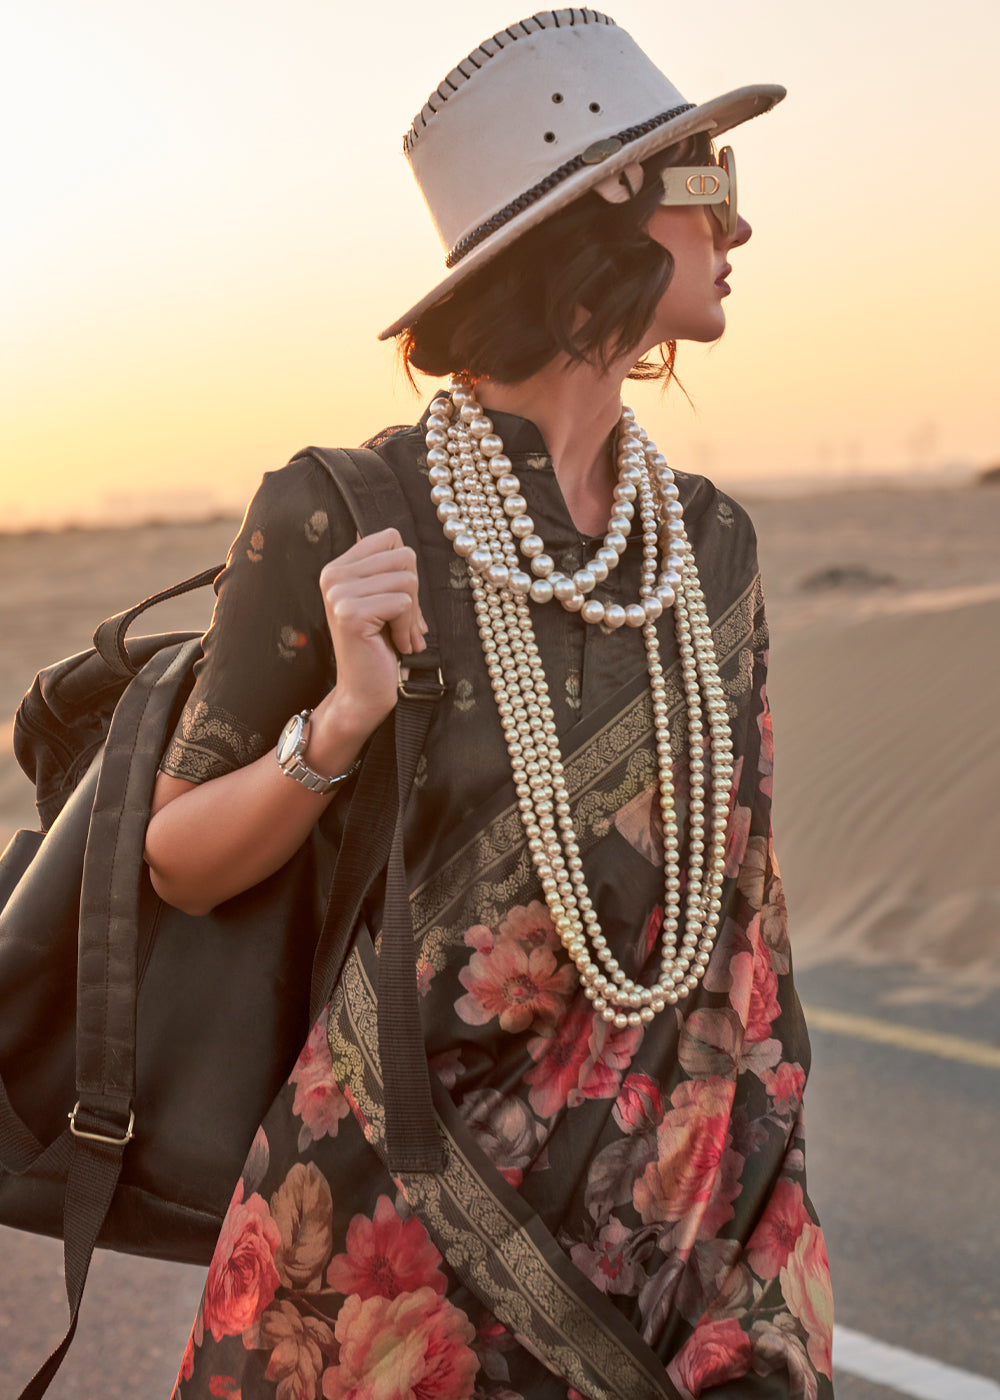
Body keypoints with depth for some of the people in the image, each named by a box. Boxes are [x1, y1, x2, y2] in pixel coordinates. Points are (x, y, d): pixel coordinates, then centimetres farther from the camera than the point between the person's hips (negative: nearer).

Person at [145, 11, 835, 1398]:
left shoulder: (708, 539, 2)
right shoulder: (337, 520, -13)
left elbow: (742, 873, 9)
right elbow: (178, 861, -5)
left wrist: (781, 1200, 12)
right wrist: (343, 720, -23)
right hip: (414, 1230, -4)